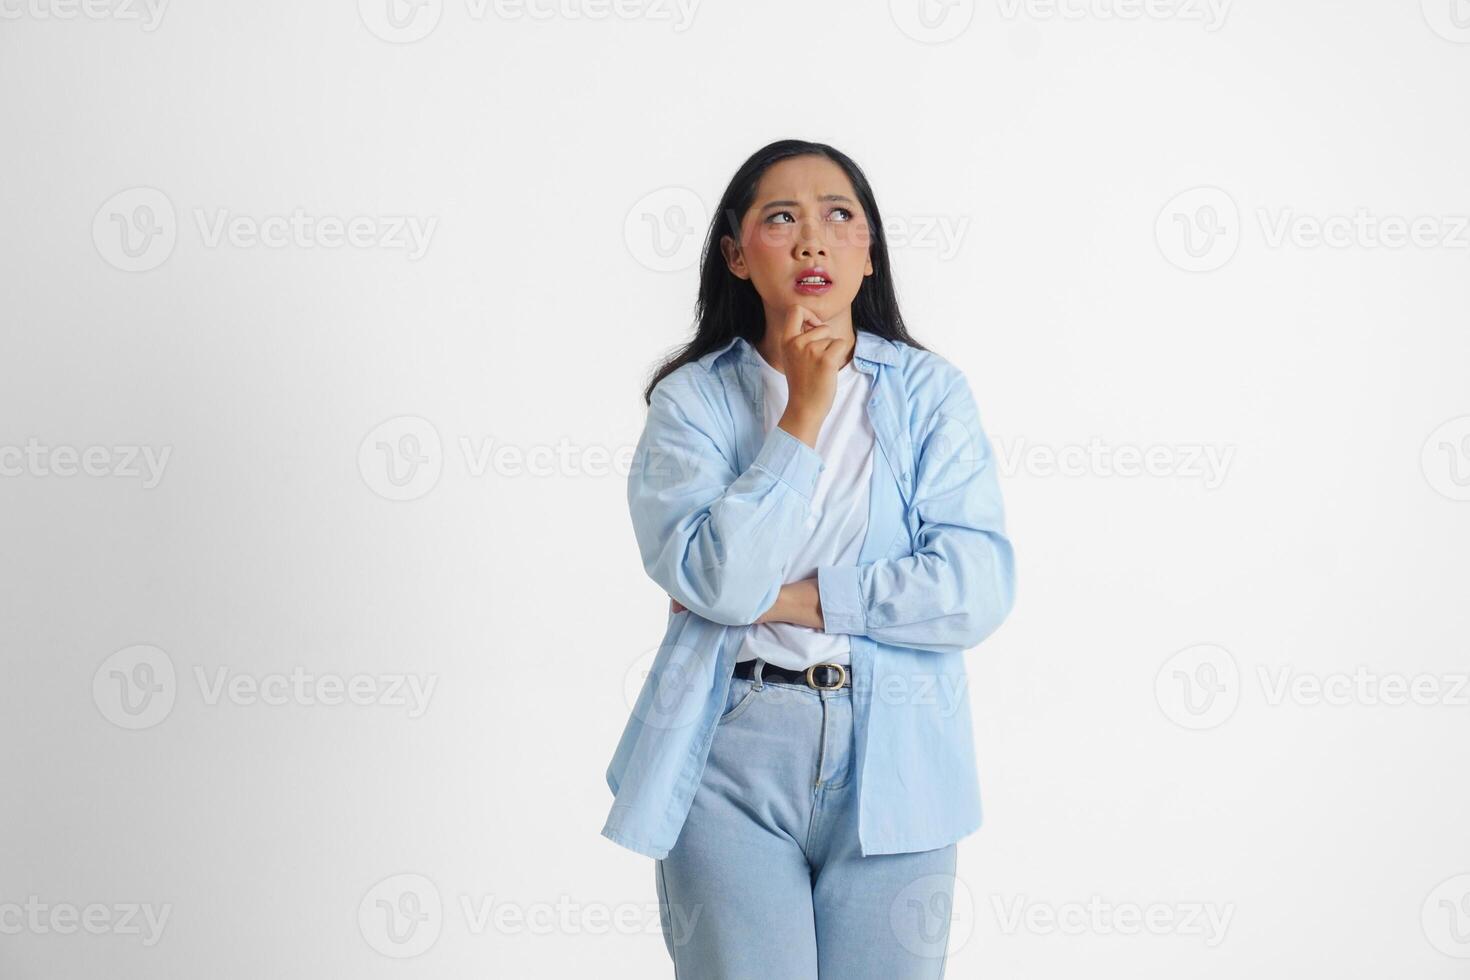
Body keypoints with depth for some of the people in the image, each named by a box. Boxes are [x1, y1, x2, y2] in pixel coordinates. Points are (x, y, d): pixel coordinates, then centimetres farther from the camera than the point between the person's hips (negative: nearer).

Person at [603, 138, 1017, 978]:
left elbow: (979, 588, -9)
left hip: (891, 761, 1)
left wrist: (792, 598, -12)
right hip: (730, 760, -1)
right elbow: (714, 577, -15)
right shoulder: (691, 398, 0)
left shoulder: (929, 391, 1)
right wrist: (802, 412, -13)